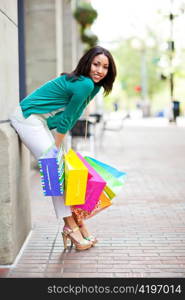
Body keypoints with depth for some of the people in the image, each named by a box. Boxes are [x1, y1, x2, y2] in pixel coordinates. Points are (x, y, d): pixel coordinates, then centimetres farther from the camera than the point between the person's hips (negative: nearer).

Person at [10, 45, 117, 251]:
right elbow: (66, 119, -14)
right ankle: (71, 226, -5)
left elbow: (68, 118, 9)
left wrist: (57, 147, 3)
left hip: (41, 122, 10)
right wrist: (56, 149, -6)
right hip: (28, 118, -10)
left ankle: (77, 224, 12)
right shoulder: (85, 84, -19)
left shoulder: (91, 84, 11)